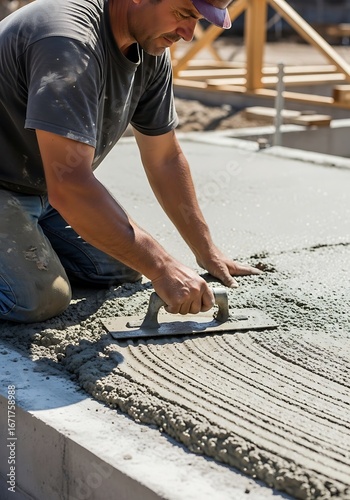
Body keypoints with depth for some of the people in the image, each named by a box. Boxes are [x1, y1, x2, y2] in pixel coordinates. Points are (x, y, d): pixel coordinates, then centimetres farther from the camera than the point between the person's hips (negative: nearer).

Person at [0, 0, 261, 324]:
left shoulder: (151, 51, -5)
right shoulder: (70, 42, -32)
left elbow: (165, 159, 5)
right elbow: (69, 188, -39)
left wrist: (207, 253, 3)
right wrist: (162, 269, -35)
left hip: (47, 185, 9)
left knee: (124, 267, 1)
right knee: (42, 300, -25)